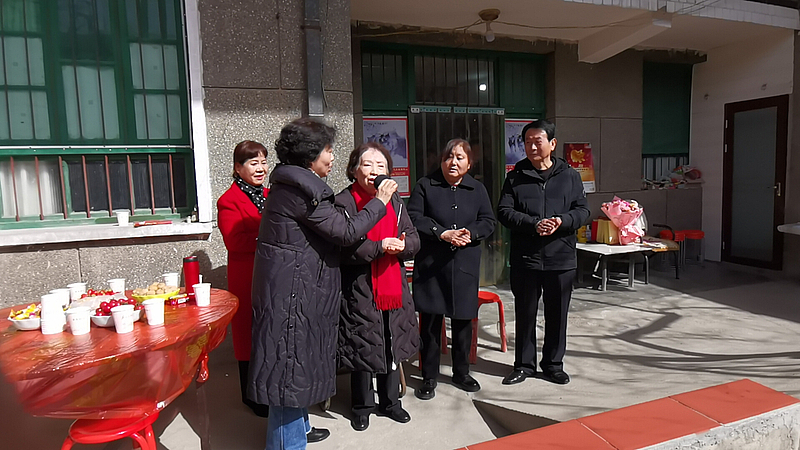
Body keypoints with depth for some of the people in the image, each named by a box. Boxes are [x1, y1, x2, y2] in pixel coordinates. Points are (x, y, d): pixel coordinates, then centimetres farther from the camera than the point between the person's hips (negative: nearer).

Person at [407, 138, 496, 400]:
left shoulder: (477, 189, 11)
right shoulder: (425, 185, 2)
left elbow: (488, 222, 9)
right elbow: (414, 218, -6)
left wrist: (470, 233, -11)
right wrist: (442, 233, -16)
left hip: (465, 265, 3)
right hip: (431, 265, -2)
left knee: (463, 320, 11)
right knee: (430, 321, 2)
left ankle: (461, 373, 30)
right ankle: (429, 377, 17)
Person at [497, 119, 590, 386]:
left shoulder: (570, 176, 7)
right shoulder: (515, 178, 4)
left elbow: (582, 210, 4)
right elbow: (504, 212, -4)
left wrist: (562, 221, -17)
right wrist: (534, 224, -18)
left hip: (561, 257, 1)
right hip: (525, 258, -1)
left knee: (557, 314, 11)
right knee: (525, 313, 9)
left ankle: (553, 364, 29)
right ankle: (524, 364, 26)